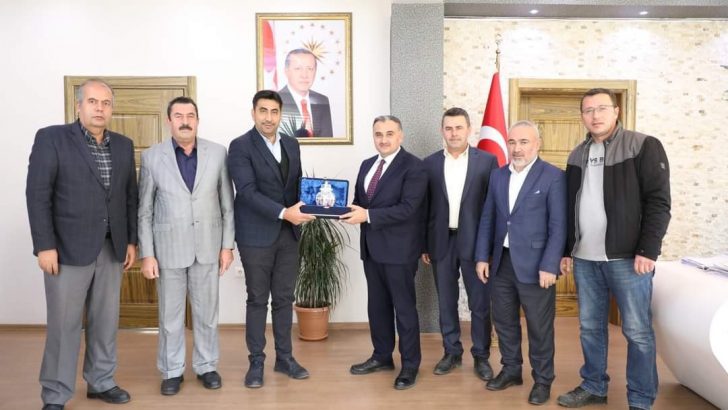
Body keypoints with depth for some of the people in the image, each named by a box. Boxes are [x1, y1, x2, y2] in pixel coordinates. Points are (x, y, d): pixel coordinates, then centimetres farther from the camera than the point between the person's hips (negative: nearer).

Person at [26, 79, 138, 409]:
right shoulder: (51, 138, -4)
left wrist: (131, 241, 8)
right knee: (64, 324, 4)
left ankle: (101, 382, 28)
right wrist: (44, 245, -13)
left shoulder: (124, 145, 9)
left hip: (111, 248, 4)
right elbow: (38, 195, -8)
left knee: (106, 320, 12)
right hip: (68, 248, -4)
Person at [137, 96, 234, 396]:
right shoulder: (152, 156, -3)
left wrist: (227, 245, -1)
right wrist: (146, 254, -5)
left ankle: (206, 366, 29)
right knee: (170, 315, 11)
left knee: (206, 313, 12)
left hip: (208, 247, 1)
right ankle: (172, 371, 28)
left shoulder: (218, 153, -1)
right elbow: (144, 210, -1)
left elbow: (227, 204, 2)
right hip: (168, 248, -1)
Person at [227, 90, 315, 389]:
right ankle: (256, 362, 21)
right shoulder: (240, 146, -8)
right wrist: (284, 213, -27)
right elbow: (248, 192, -18)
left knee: (284, 298, 12)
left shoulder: (291, 144, 10)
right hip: (257, 235, -5)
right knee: (257, 300, 6)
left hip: (288, 234, 5)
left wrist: (306, 207, -7)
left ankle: (284, 358, 25)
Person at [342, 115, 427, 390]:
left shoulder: (413, 167, -11)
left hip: (399, 249, -7)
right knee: (377, 305, 16)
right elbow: (359, 201, 17)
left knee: (404, 307, 5)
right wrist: (351, 211, -7)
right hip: (371, 247, 7)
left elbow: (407, 208, -20)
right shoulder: (367, 165, 13)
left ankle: (410, 365, 20)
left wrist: (368, 215, -25)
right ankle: (382, 356, 32)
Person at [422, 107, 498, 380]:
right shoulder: (430, 163, 4)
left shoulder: (487, 161, -2)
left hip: (475, 241, -2)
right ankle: (452, 352, 27)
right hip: (441, 242, 2)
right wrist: (423, 244, 5)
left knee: (480, 304, 6)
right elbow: (424, 207, 7)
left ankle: (481, 356, 22)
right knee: (446, 302, 12)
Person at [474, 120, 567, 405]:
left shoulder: (553, 177, -7)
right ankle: (511, 370, 34)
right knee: (504, 321, 16)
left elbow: (558, 226, -11)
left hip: (534, 265, -5)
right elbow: (487, 219, 11)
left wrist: (549, 266, -16)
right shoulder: (497, 175, 9)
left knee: (539, 327, 7)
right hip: (501, 263, 5)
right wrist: (482, 256, 5)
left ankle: (542, 380, 25)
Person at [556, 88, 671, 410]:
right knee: (590, 327, 13)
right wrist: (567, 249, 13)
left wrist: (648, 251, -15)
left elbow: (659, 202, -9)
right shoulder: (577, 156, 12)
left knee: (637, 331, 3)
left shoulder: (644, 147, -4)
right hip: (584, 258, 5)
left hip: (627, 257, -5)